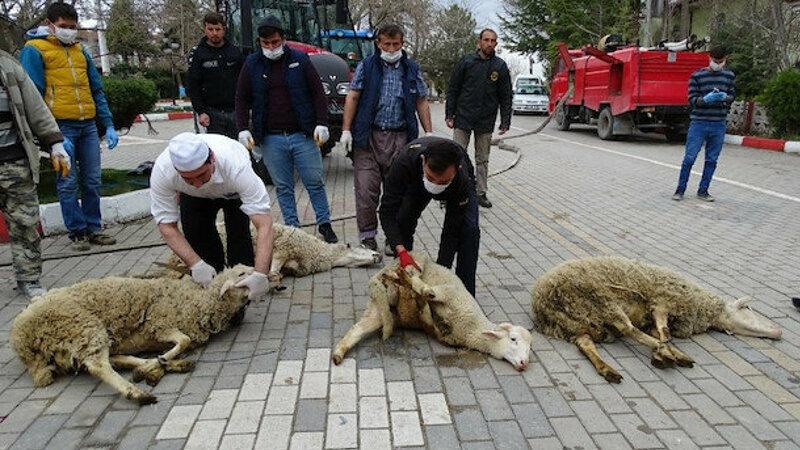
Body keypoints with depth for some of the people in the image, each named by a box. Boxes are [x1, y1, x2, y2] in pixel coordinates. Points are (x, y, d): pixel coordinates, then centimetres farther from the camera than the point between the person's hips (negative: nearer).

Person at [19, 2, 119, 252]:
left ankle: (93, 229, 16)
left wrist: (109, 125, 8)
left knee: (92, 181, 6)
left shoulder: (80, 51, 16)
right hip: (60, 126, -5)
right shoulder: (34, 50, 0)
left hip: (88, 125, 5)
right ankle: (77, 232, 9)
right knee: (68, 183, 0)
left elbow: (97, 90, 17)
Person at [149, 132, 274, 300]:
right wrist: (195, 264, -41)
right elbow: (166, 225, -29)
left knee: (239, 236, -18)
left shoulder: (237, 167, -46)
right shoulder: (162, 171, -38)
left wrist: (260, 274, -55)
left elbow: (264, 223, -47)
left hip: (234, 190, -2)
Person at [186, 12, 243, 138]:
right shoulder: (197, 53, 2)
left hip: (235, 110, 2)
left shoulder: (235, 51, 9)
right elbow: (192, 86, 0)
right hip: (212, 112, -2)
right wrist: (200, 112, -9)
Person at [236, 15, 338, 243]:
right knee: (283, 187, 8)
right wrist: (243, 129, -1)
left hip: (303, 135, -1)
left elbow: (318, 93, 2)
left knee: (315, 182, 3)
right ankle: (292, 229, 17)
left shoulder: (299, 59, 2)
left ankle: (324, 224, 16)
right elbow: (242, 99, 10)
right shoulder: (252, 64, 6)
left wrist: (321, 123, -8)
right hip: (271, 139, 2)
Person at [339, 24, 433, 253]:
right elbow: (352, 97, 2)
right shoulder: (366, 66, 6)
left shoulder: (412, 69, 12)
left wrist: (429, 132, 7)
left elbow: (422, 102, 14)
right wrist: (346, 130, -5)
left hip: (400, 137, 2)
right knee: (366, 189, -5)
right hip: (368, 137, -2)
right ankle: (367, 236, 8)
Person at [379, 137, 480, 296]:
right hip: (416, 182, 2)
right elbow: (387, 211, -39)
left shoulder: (462, 179, -45)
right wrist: (401, 251, -52)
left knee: (469, 230, -22)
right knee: (401, 223, -16)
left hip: (460, 188, -1)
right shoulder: (404, 160, -44)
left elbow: (452, 230, -35)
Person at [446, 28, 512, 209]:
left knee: (483, 160, 10)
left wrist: (505, 121, 0)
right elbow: (452, 89, 2)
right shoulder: (466, 62, 0)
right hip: (463, 119, -1)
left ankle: (481, 193, 18)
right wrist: (449, 115, -4)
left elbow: (506, 96, 6)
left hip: (486, 122, 2)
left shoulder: (500, 66, 4)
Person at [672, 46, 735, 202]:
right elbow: (692, 100, -5)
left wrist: (725, 97, -13)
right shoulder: (697, 76, -2)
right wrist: (706, 99, -25)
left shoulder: (729, 76, 8)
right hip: (699, 123, -3)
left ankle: (703, 191, 18)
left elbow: (732, 96, 10)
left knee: (712, 160, 8)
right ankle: (680, 190, 9)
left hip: (719, 125, 3)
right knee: (689, 158, -3)